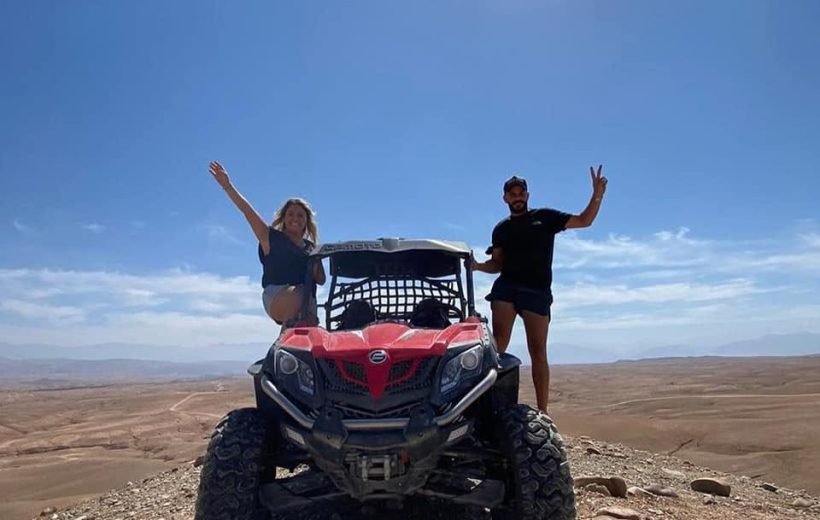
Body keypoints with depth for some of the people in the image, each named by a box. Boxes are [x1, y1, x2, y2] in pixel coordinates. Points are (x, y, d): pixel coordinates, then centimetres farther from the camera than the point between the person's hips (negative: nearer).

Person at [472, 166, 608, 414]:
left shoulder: (545, 217, 10)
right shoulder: (501, 229, 15)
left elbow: (584, 221, 9)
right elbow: (497, 264, 14)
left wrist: (597, 196, -6)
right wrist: (477, 265, -6)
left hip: (537, 291, -1)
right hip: (505, 287, 2)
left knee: (538, 351, -1)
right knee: (498, 344, -14)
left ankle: (542, 411, 4)